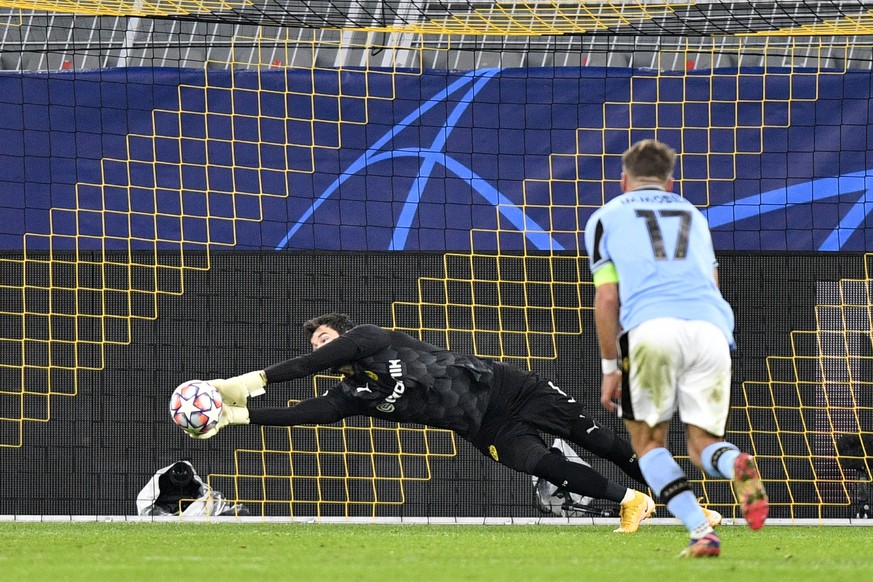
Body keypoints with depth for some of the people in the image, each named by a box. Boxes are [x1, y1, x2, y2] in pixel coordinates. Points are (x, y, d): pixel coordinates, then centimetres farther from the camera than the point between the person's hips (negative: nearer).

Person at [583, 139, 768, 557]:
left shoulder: (606, 218, 20)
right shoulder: (693, 215, 31)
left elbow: (607, 298, 11)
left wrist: (610, 367, 16)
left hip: (652, 329, -3)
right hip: (711, 330, 3)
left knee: (649, 443, 11)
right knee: (703, 446, 10)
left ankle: (700, 531, -11)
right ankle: (738, 466, -28)